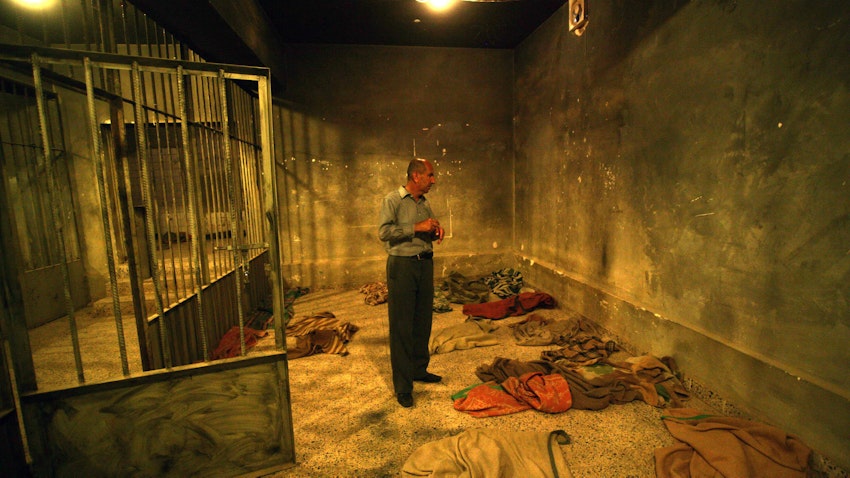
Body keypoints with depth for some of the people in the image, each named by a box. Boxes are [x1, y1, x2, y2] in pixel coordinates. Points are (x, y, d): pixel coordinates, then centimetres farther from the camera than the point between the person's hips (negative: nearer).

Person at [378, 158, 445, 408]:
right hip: (402, 266, -7)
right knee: (401, 326, -2)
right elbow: (384, 232, -18)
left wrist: (437, 231, 2)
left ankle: (419, 369, 31)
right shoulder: (392, 200, -6)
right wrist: (416, 228, -19)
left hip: (425, 264, 7)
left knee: (423, 321, 13)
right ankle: (402, 386, 8)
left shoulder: (425, 203, 15)